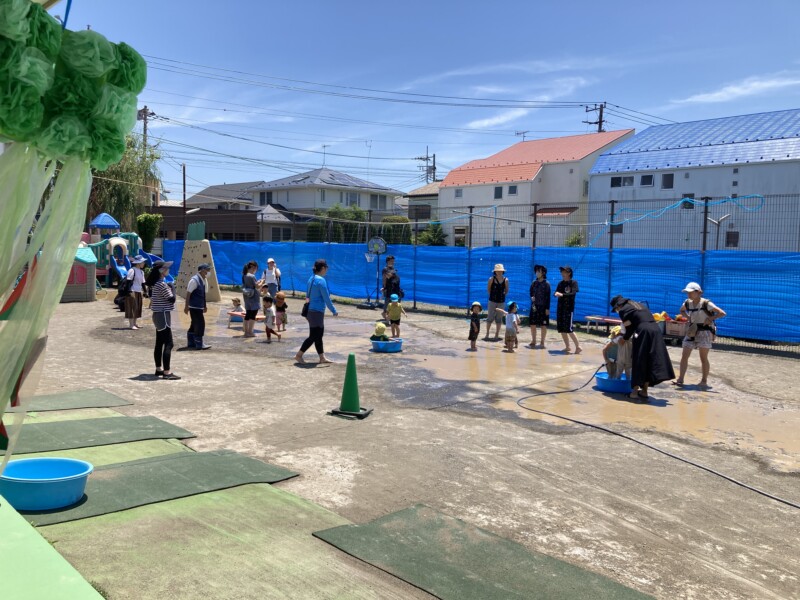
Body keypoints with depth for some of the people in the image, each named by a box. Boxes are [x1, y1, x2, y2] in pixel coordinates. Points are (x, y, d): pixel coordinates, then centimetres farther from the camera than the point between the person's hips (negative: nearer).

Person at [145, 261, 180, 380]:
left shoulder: (154, 284, 11)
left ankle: (159, 369, 21)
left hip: (158, 315, 10)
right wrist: (172, 287, -3)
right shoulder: (162, 284, -20)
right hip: (163, 315, -10)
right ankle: (167, 372, -11)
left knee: (159, 343, 14)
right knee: (168, 344, -9)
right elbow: (172, 299, -19)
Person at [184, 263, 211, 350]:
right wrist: (186, 306, -18)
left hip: (199, 307, 9)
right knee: (200, 324, -8)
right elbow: (188, 293, -17)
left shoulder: (204, 280, 10)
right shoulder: (194, 280, -16)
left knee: (195, 325, 16)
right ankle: (199, 344, -1)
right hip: (194, 307, -9)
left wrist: (204, 306, 19)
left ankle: (191, 343, 26)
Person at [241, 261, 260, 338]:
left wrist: (258, 282, 15)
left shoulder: (244, 275, 6)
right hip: (254, 297, -8)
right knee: (253, 315, -1)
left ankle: (246, 332, 15)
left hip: (247, 297, 8)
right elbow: (257, 286, -14)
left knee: (248, 314, 12)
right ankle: (250, 332, -1)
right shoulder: (252, 276, -19)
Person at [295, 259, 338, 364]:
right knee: (314, 336, -2)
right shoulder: (321, 280, -16)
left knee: (319, 335, 13)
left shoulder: (311, 279, 10)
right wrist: (334, 311, -6)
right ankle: (299, 355, 3)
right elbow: (326, 298, -14)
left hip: (311, 311, 9)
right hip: (317, 312, -9)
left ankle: (322, 357, 17)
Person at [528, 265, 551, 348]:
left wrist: (547, 308, -9)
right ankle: (533, 341, 17)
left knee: (543, 325, 2)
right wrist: (532, 297, -8)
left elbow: (548, 297, -6)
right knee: (533, 324, 5)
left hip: (543, 307, -4)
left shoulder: (546, 283, -6)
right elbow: (531, 292, 15)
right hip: (534, 306, 4)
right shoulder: (534, 282, 6)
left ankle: (542, 342, 10)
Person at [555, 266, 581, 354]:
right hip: (560, 307, 6)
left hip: (569, 308, -6)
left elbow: (573, 293, -19)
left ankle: (578, 346, -2)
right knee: (561, 329, 6)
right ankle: (567, 346, 17)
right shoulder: (560, 283, 11)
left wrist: (562, 295, -32)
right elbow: (556, 292, 1)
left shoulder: (574, 283, -4)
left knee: (568, 329, -11)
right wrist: (557, 294, -24)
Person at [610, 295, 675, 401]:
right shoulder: (639, 306, 29)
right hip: (655, 330, 7)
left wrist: (624, 338, 21)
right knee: (650, 361, 10)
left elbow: (629, 327, 4)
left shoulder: (623, 310, 7)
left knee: (638, 362, 2)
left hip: (643, 332, -7)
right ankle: (644, 391, 14)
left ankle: (635, 391, 7)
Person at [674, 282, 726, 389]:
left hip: (704, 332, -5)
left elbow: (722, 313, -17)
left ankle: (704, 381, 12)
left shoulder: (706, 303, -15)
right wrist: (689, 318, 7)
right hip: (692, 331, 6)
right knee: (684, 356, 0)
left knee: (703, 358, 2)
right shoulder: (687, 303, 2)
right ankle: (680, 379, 4)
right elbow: (682, 310, 24)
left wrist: (710, 319, -17)